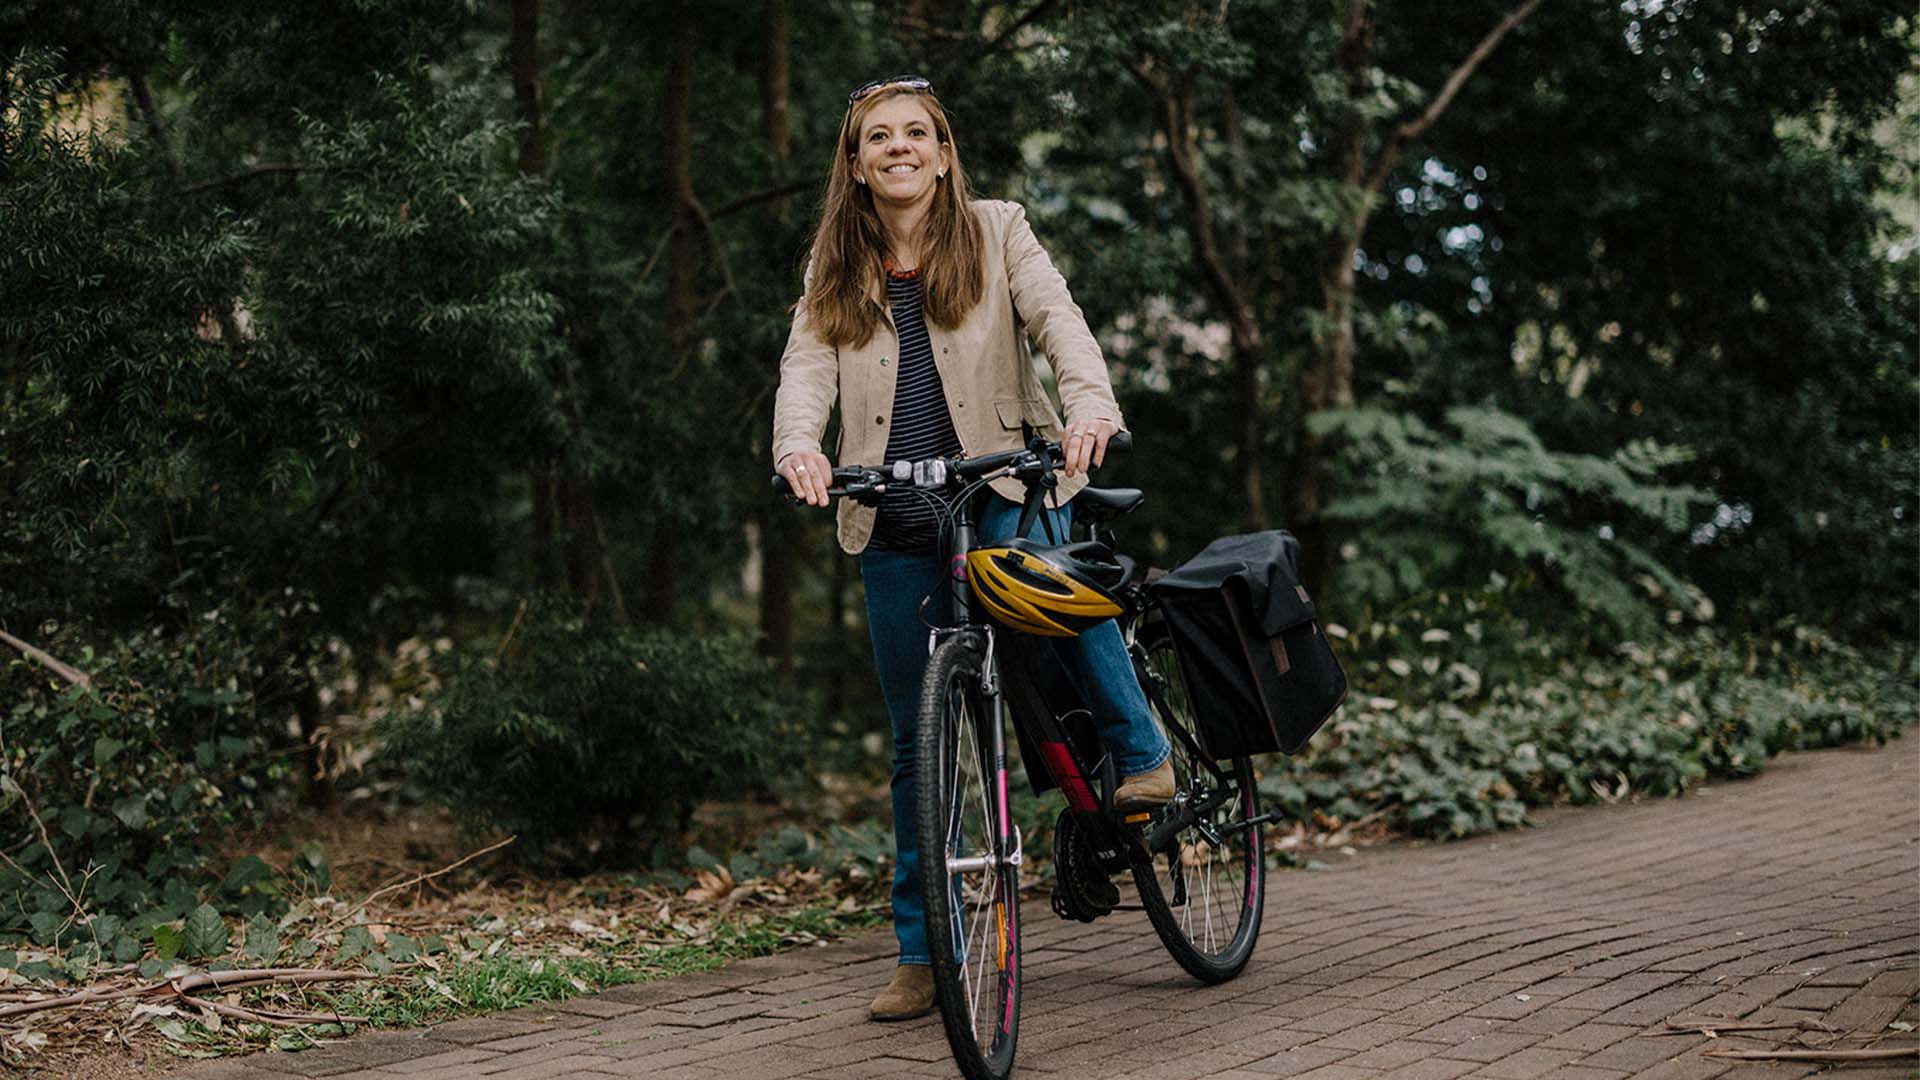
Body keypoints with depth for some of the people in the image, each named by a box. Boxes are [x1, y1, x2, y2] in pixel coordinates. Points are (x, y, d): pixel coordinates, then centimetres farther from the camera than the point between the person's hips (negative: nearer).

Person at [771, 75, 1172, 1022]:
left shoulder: (995, 232, 3)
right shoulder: (835, 269, 8)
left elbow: (1057, 316, -11)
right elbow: (807, 364, -5)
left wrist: (1090, 405, -32)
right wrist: (797, 446, -28)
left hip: (1002, 488, -2)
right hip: (894, 523, 2)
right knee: (916, 739, 5)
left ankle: (1142, 751, -11)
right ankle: (921, 953, 14)